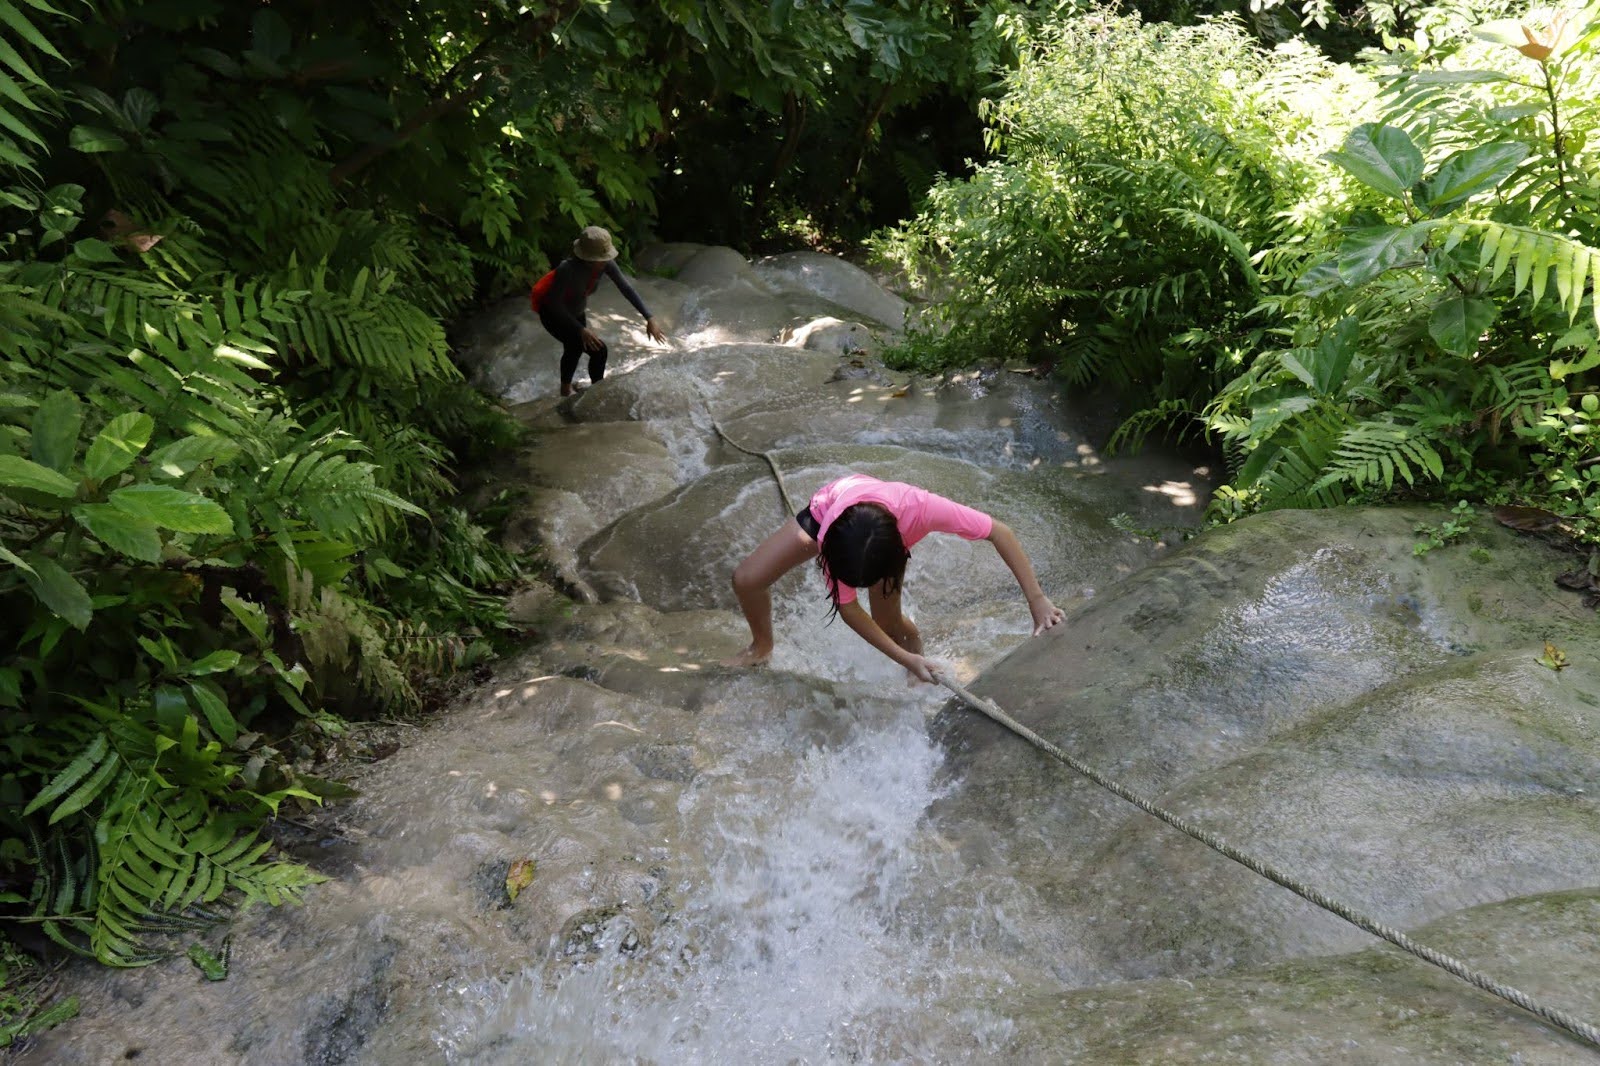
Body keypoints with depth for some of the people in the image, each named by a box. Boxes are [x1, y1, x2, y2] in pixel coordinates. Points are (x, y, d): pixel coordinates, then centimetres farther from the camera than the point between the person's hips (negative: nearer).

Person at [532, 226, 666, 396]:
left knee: (574, 349, 24)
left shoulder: (605, 263, -24)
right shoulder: (567, 269, -40)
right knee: (599, 351, -17)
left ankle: (566, 389, 51)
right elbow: (554, 303, -33)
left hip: (575, 311, 6)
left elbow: (627, 288, -22)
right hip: (553, 314, -6)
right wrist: (581, 330, -38)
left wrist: (650, 318, -29)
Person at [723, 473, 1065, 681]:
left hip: (889, 526, 1)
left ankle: (913, 637, 30)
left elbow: (1001, 533, -38)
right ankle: (762, 646, 19)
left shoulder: (918, 507, -47)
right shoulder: (832, 535, -43)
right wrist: (907, 660, -33)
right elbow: (847, 608, -30)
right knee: (746, 579, -10)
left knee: (887, 626, -7)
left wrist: (1037, 600, -41)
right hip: (826, 511, 0)